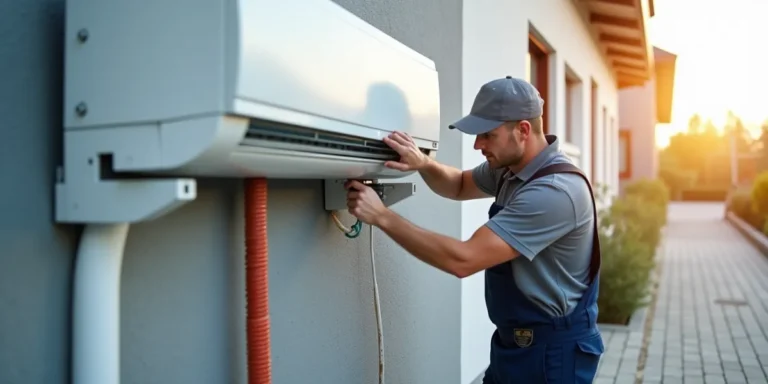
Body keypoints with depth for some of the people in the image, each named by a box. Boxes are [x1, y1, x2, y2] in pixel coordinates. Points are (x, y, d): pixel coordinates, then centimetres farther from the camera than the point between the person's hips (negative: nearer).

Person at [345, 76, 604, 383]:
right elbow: (459, 186, 15)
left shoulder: (555, 191, -28)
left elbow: (463, 260, -31)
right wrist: (423, 164, -8)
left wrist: (382, 216, -25)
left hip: (554, 349, -8)